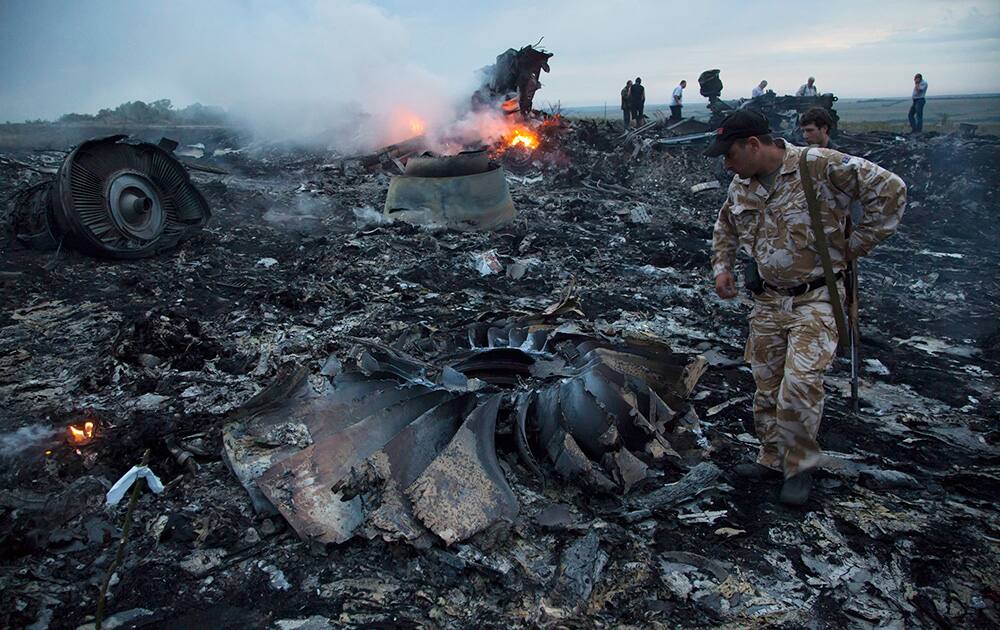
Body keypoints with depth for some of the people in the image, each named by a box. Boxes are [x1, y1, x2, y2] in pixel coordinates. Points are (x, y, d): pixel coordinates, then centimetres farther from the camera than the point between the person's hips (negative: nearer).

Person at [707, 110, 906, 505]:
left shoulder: (822, 167, -17)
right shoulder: (742, 185, 5)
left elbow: (890, 190, -15)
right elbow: (725, 226, 24)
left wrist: (856, 245, -12)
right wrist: (722, 267, 11)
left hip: (816, 299, -6)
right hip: (768, 300, 7)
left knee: (799, 386, -15)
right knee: (767, 386, 12)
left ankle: (800, 466, 7)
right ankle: (773, 458, 29)